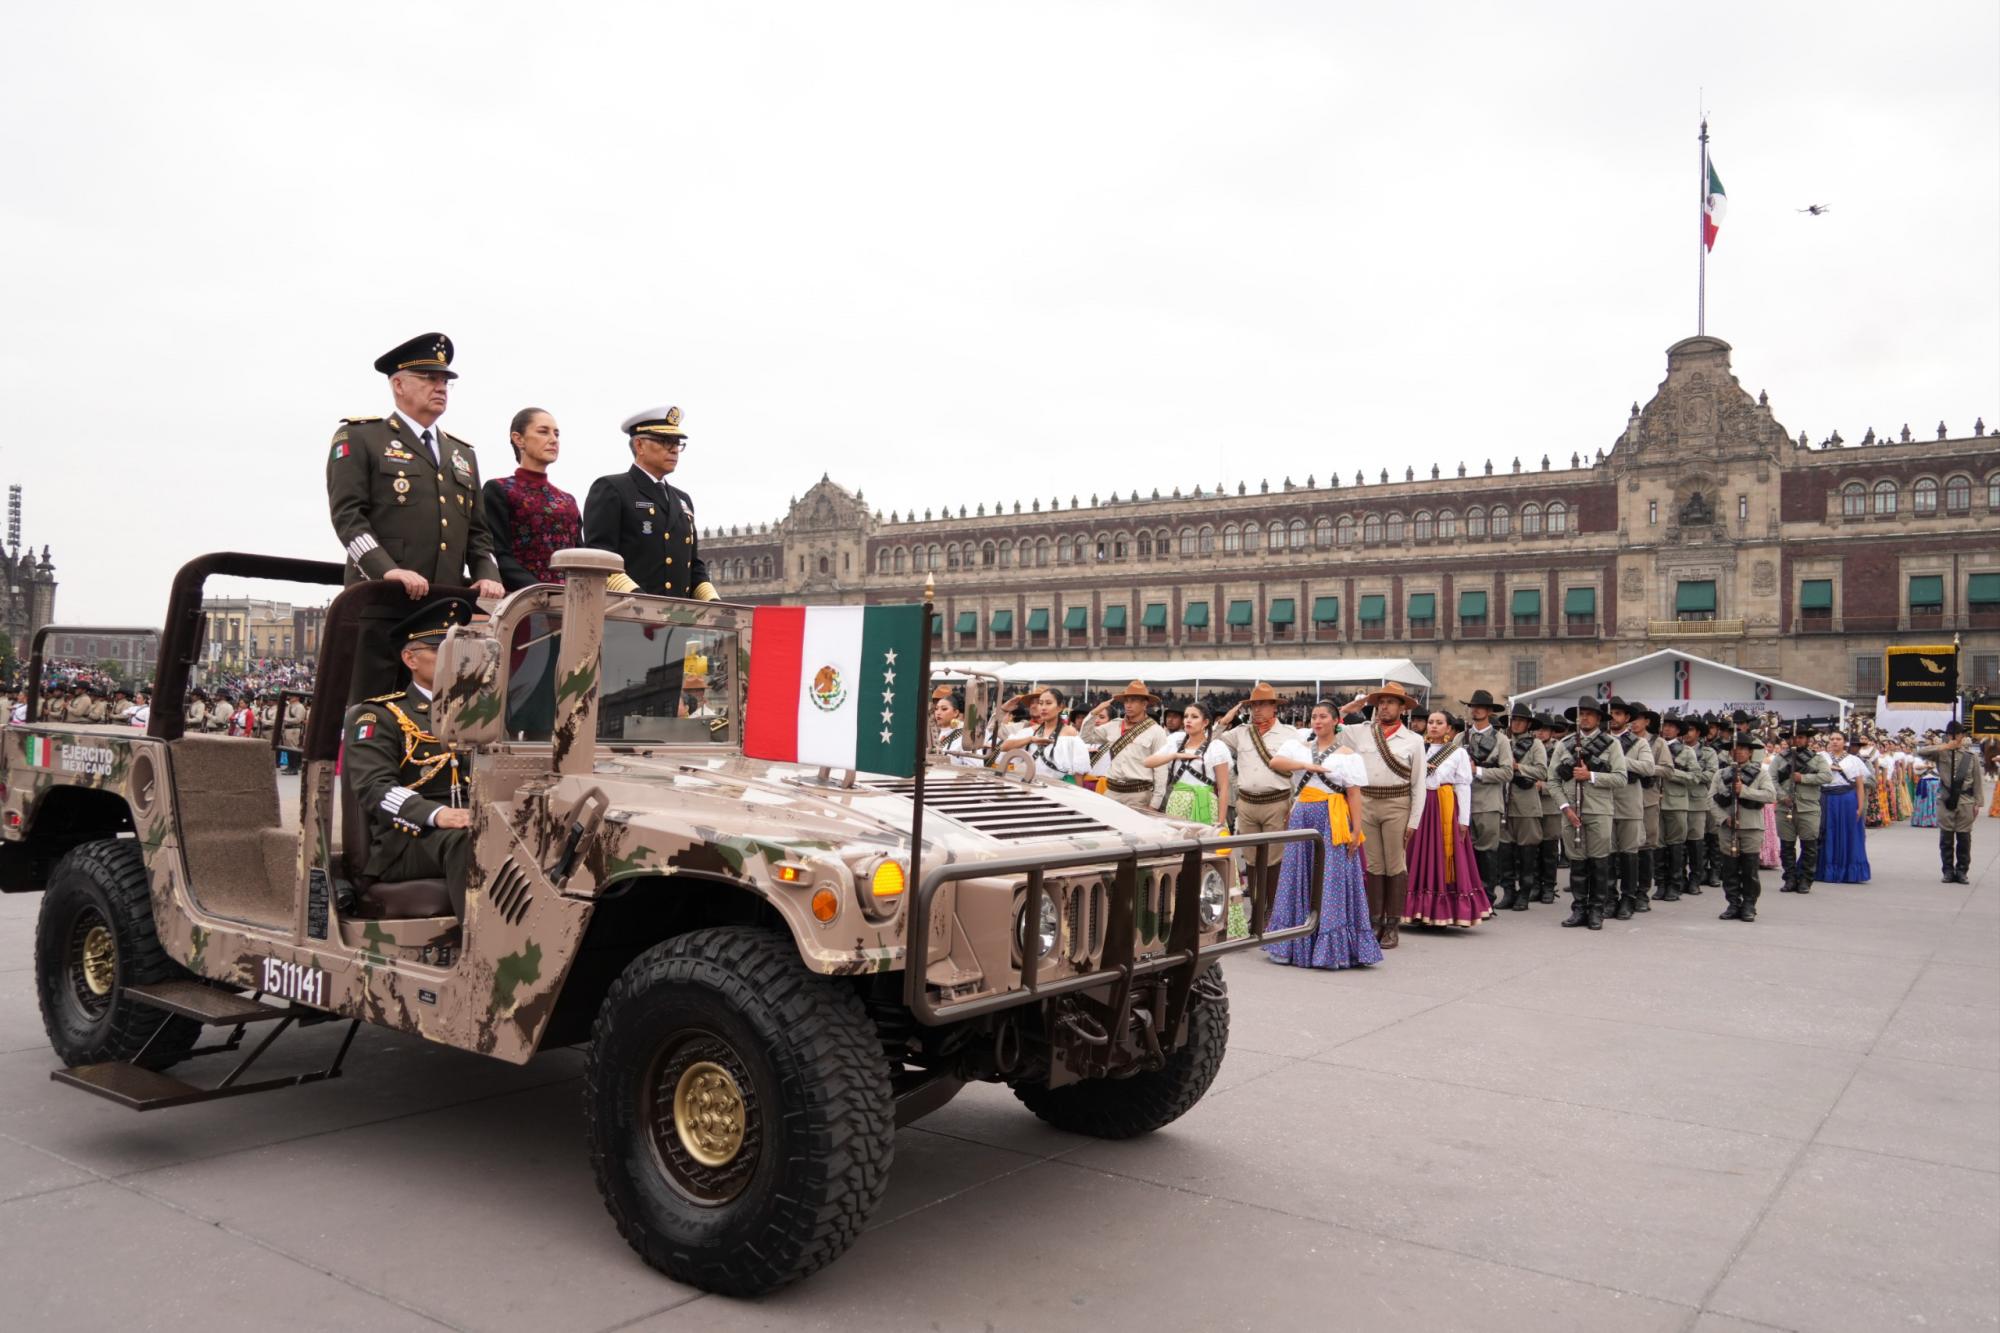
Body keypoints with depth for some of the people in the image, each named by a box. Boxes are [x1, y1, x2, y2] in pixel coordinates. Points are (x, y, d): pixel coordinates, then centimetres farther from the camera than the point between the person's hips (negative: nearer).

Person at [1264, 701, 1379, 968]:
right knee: (1299, 879, 5)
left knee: (1331, 881, -5)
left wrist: (1356, 830, -12)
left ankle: (1332, 947, 0)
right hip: (1302, 817, 4)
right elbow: (1276, 760, -4)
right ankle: (1295, 944, 13)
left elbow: (1354, 795, -4)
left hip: (1332, 821, -4)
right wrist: (1307, 766, -13)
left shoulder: (1345, 756, 2)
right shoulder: (1300, 747, 13)